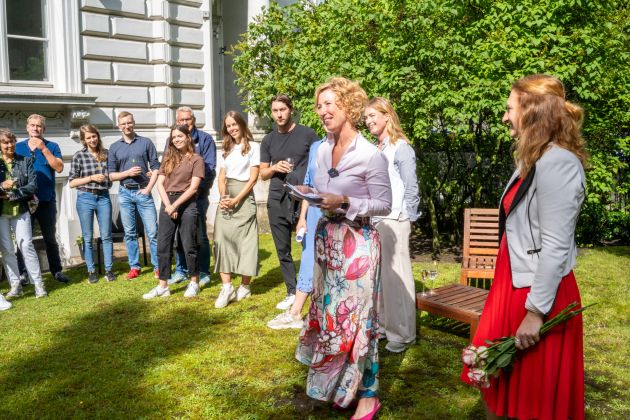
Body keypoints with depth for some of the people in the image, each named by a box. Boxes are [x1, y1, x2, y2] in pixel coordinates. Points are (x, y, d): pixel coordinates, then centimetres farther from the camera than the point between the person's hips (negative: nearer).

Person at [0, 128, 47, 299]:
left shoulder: (25, 161, 4)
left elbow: (33, 185, -3)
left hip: (21, 210, -1)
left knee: (26, 245, -5)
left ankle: (38, 283, 0)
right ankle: (15, 285, 12)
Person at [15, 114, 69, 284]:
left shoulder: (52, 146, 3)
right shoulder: (18, 147, 8)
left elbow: (59, 168, -10)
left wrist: (43, 148, -16)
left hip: (46, 200, -1)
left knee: (50, 238, 8)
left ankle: (57, 270, 15)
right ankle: (22, 273, 12)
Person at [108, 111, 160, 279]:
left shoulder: (146, 143, 3)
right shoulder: (114, 148, 8)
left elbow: (155, 167, 2)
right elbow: (111, 175, 5)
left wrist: (148, 188, -8)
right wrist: (127, 173, -13)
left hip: (143, 192, -2)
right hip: (125, 193, 2)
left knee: (152, 232, -4)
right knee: (130, 233, 7)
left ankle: (158, 267, 3)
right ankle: (134, 267, 16)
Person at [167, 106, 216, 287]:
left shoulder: (205, 139, 1)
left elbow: (209, 167, -7)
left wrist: (197, 188, -17)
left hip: (197, 195, -4)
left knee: (199, 234, -1)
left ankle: (204, 272, 7)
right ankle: (181, 270, 20)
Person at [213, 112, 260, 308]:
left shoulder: (253, 147, -1)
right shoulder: (227, 149, 17)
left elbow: (253, 178, -7)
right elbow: (221, 177, 14)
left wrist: (236, 200, -15)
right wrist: (223, 196, -6)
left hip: (244, 197, -5)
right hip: (226, 199, 5)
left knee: (245, 241, -1)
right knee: (222, 240, -5)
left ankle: (245, 286, 9)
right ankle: (227, 287, -6)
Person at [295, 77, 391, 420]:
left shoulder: (371, 155, -15)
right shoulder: (322, 150, 7)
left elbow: (384, 205, -11)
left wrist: (345, 203, -22)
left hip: (357, 242, -7)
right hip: (327, 239, 7)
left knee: (355, 317, 0)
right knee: (329, 312, 14)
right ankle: (335, 384, 31)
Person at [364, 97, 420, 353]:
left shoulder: (400, 148, -6)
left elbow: (411, 189, -7)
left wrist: (405, 220, -7)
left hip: (393, 222, -7)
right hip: (372, 221, 7)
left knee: (395, 275, -2)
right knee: (377, 274, 11)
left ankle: (403, 333, 8)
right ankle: (383, 324, 23)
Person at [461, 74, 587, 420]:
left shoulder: (557, 163, -19)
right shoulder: (531, 160, 13)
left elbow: (556, 247, -23)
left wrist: (536, 310, -21)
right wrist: (515, 297, 18)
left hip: (537, 294, -9)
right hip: (514, 285, 9)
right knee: (498, 381, 18)